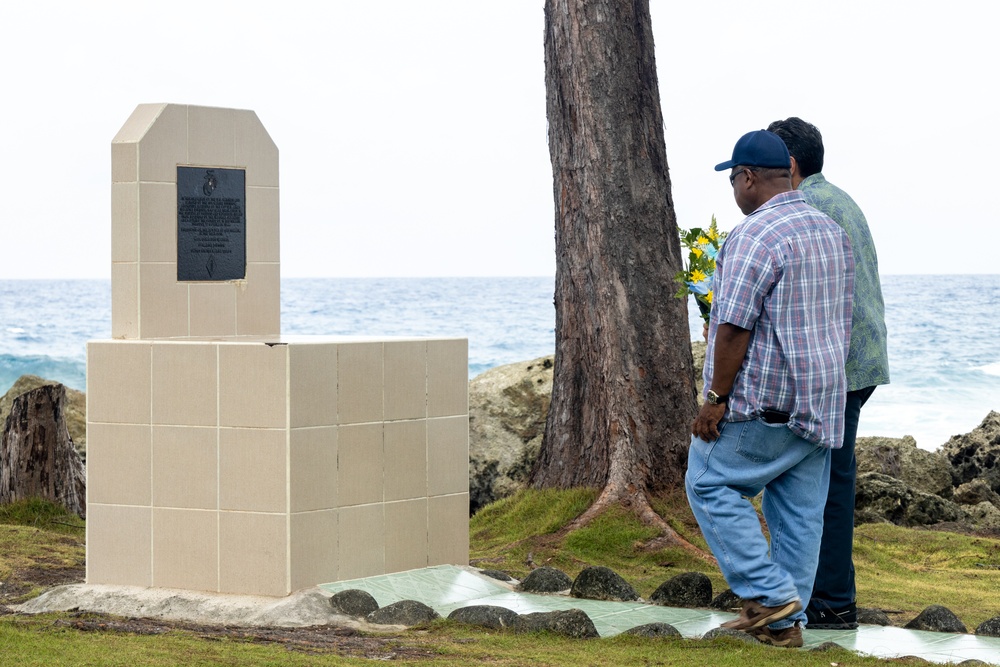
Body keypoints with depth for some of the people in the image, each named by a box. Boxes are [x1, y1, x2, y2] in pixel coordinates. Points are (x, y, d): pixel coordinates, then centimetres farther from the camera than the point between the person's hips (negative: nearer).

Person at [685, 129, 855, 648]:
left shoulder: (756, 235, -17)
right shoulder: (832, 232, 12)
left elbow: (734, 326, -20)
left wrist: (717, 398, -15)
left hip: (763, 401, -8)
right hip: (821, 401, 9)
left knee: (710, 485, 4)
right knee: (800, 510, 9)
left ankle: (770, 594, -2)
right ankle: (784, 622, 12)